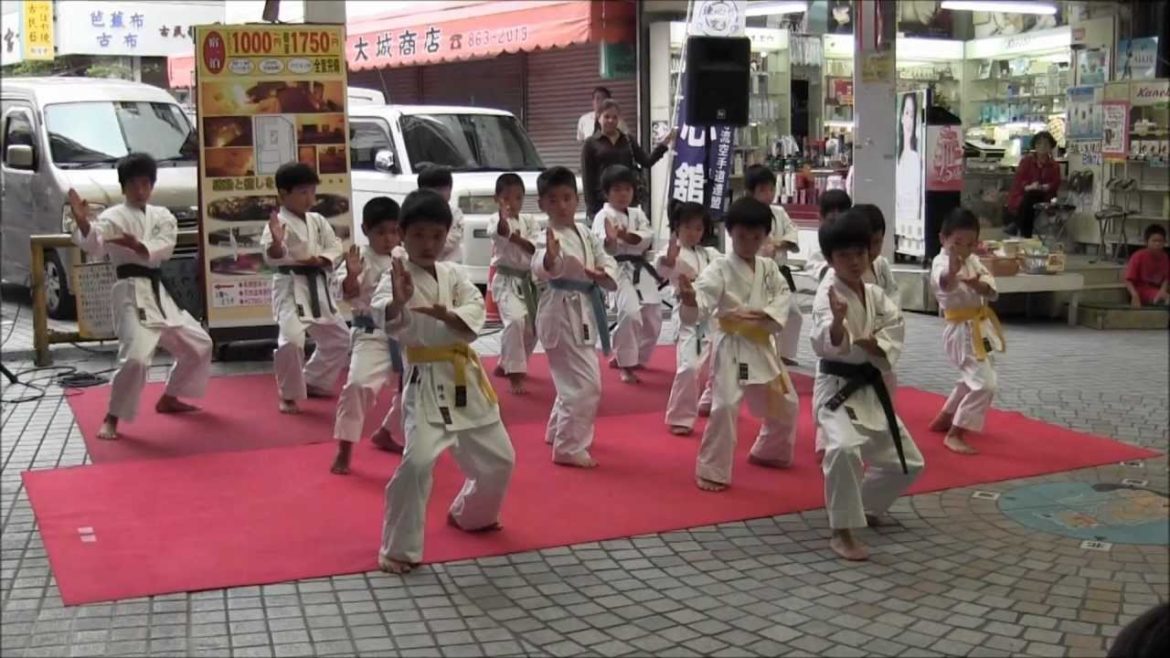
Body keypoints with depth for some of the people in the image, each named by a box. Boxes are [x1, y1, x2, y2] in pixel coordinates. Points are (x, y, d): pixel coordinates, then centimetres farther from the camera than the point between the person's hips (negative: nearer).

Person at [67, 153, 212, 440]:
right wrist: (82, 221, -47)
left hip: (158, 292, 7)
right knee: (136, 357, -25)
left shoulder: (162, 216, 10)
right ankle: (111, 419, -10)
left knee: (199, 344, 19)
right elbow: (94, 245, -26)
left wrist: (137, 245, -29)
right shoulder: (113, 216, -7)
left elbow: (164, 248, -9)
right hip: (132, 293, -7)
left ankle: (169, 398, 36)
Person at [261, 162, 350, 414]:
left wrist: (321, 260, -11)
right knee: (291, 339, -26)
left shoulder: (318, 221, 8)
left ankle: (313, 382, 40)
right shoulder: (279, 223, -13)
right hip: (290, 287, -8)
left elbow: (335, 248, 8)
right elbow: (272, 258, -24)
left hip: (318, 287, 8)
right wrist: (276, 243, -45)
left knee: (338, 337, 20)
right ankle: (289, 395, -4)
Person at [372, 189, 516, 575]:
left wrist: (446, 315, -27)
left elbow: (476, 313, -7)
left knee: (498, 459, 16)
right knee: (417, 463, -22)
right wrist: (398, 302, -52)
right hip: (426, 383, -6)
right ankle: (399, 549, -5)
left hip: (465, 378, 6)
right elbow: (388, 321, -30)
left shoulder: (455, 274, 6)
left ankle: (470, 514, 45)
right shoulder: (397, 279, -11)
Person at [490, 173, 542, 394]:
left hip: (529, 280, 6)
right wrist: (503, 213, -56)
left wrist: (518, 239, -24)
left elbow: (538, 248, -9)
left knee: (532, 327, 15)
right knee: (515, 320, -27)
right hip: (506, 281, -6)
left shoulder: (529, 221, 5)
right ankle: (515, 374, -20)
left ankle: (507, 364, 38)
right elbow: (501, 231, -36)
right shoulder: (497, 221, -10)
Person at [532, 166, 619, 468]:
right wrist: (549, 258, -60)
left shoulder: (586, 236, 9)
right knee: (586, 384, -11)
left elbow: (609, 262, 10)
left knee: (573, 380, 24)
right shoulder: (549, 237, -18)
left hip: (584, 313, 9)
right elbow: (542, 269, -37)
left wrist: (602, 275, -14)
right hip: (562, 314, -9)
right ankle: (569, 447, -1)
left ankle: (558, 430, 43)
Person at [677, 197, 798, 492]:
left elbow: (784, 295, 1)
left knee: (785, 404, 19)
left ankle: (769, 452, 44)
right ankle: (711, 471, -5)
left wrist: (765, 315, -18)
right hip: (732, 347, -7)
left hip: (762, 346, 7)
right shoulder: (719, 269, -14)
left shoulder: (768, 267, 5)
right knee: (725, 407, -19)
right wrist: (689, 300, -49)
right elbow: (699, 309, -25)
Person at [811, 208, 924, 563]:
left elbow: (895, 336, 2)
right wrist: (837, 320, -52)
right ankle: (843, 532, -20)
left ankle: (865, 505, 40)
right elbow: (825, 345, -33)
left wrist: (871, 344, -17)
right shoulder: (828, 295, -17)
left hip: (871, 389, 8)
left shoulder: (875, 295, 5)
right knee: (844, 449, -35)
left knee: (907, 462, 16)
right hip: (836, 387, -7)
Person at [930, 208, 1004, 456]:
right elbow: (945, 283, -45)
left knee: (972, 380, 26)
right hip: (963, 331, -10)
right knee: (984, 384, -17)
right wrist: (952, 270, -69)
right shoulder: (942, 263, -21)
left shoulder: (973, 260, 6)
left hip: (978, 329, 10)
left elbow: (991, 289, -4)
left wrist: (980, 284, -28)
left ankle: (943, 420, 43)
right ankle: (955, 434, -10)